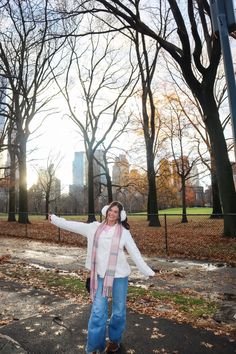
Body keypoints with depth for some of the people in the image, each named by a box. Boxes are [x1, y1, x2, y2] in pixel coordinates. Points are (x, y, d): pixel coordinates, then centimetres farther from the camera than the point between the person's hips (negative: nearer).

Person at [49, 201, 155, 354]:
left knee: (118, 311, 14)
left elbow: (135, 253, -5)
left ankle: (114, 340, 39)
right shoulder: (95, 227, 0)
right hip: (101, 276, 1)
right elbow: (74, 225, 4)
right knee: (98, 312, 3)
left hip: (119, 275, -1)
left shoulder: (124, 232, -6)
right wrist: (55, 219, 6)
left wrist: (148, 272, -8)